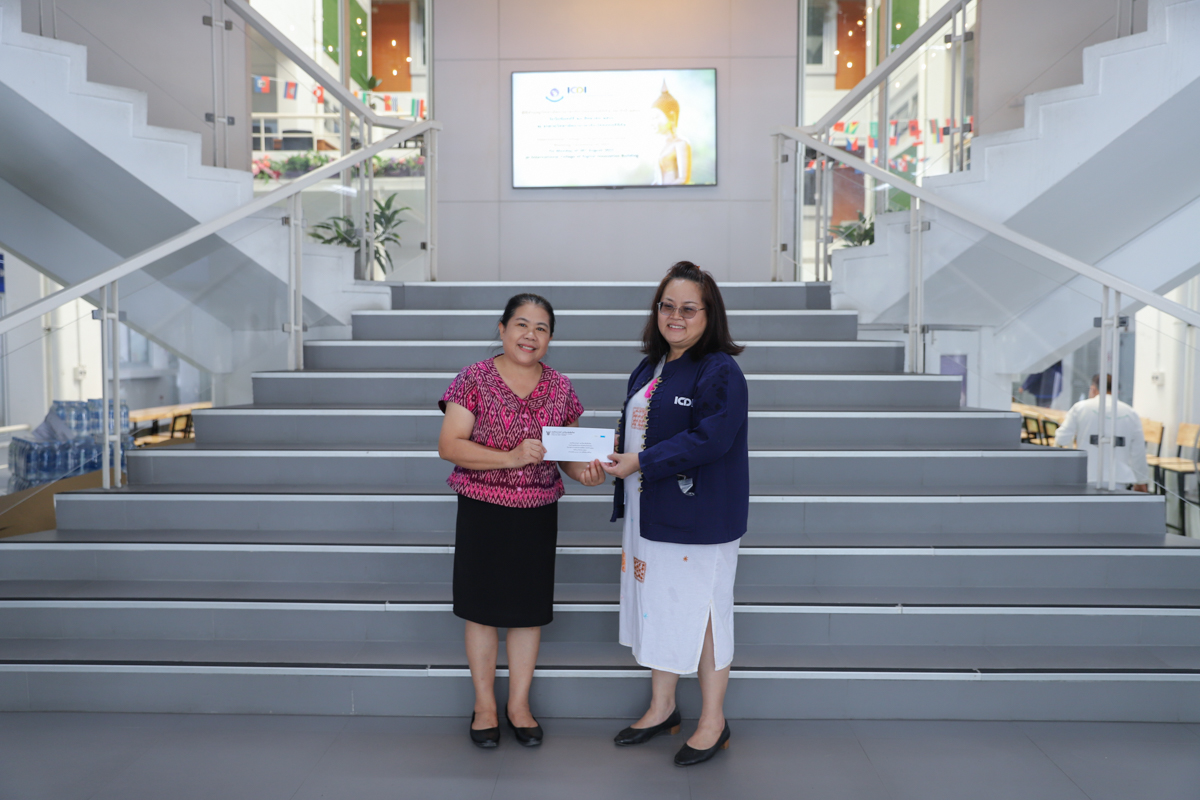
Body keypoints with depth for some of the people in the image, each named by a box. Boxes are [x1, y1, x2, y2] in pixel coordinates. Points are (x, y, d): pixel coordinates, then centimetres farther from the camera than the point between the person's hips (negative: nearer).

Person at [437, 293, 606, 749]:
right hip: (482, 510, -3)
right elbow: (449, 445, -13)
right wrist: (511, 458, -23)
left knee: (530, 610, 11)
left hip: (538, 513, 3)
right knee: (483, 609, 7)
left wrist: (582, 470, -10)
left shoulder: (560, 387, 5)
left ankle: (519, 703, 29)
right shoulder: (474, 379, -7)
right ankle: (485, 705, 27)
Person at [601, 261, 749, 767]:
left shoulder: (720, 372, -14)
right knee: (656, 607, 16)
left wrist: (641, 463, -24)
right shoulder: (649, 369, 12)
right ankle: (662, 707, 34)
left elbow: (710, 439, -24)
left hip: (699, 517, -8)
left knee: (699, 612, 3)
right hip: (647, 514, 8)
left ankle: (713, 721, 22)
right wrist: (615, 452, 0)